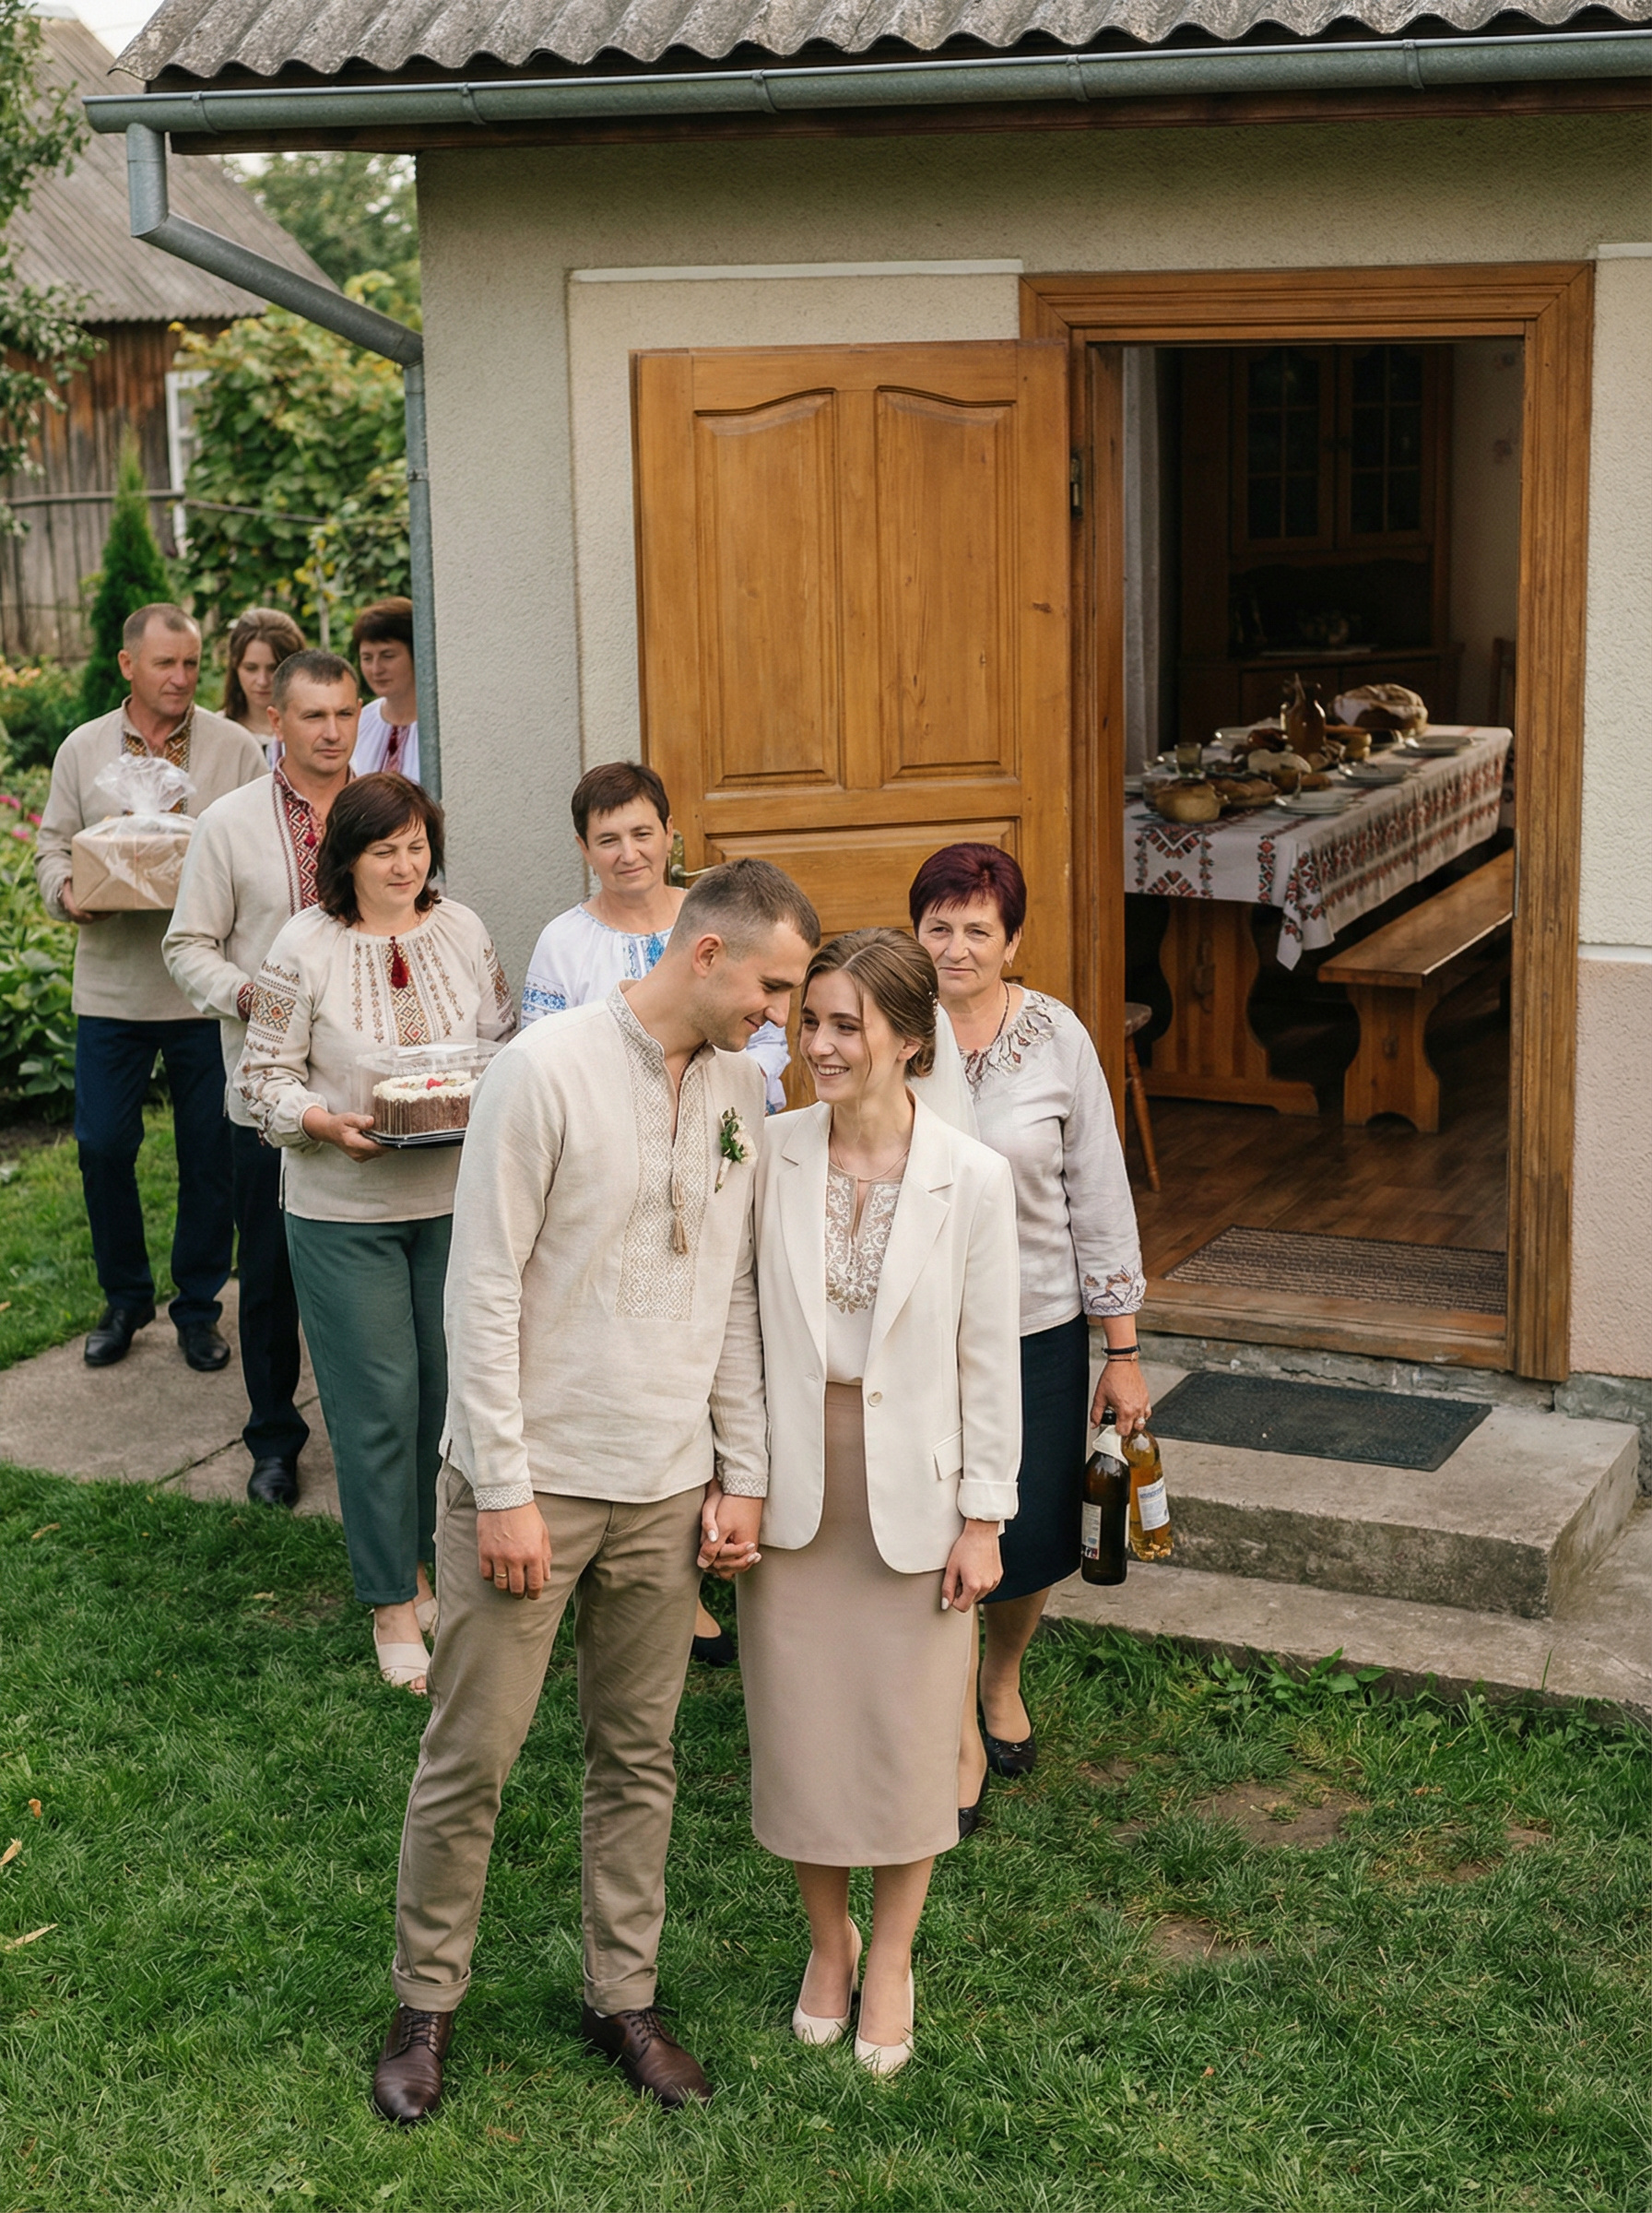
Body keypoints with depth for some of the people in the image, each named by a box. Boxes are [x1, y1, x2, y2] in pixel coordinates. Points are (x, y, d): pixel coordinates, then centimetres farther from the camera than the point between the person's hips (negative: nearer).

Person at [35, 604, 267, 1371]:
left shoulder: (235, 749, 1)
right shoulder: (83, 749, 6)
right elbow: (54, 843, 11)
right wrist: (66, 890, -10)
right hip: (111, 986, 1)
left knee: (209, 1155, 6)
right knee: (102, 1146, 5)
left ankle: (199, 1308, 22)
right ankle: (124, 1300, 24)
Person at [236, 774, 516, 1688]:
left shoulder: (462, 930, 3)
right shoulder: (304, 946, -8)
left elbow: (507, 1039, 11)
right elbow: (263, 1077, -6)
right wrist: (328, 1123, -22)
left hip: (456, 1196, 4)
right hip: (345, 1211, -3)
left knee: (452, 1387, 11)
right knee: (378, 1404, 1)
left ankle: (427, 1558, 31)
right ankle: (394, 1605, 13)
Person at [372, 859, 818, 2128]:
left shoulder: (740, 1083, 3)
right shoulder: (548, 1071, -15)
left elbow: (735, 1294, 9)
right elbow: (484, 1293, -14)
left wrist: (742, 1477, 7)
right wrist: (504, 1492, -14)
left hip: (667, 1488, 5)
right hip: (531, 1480, -5)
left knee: (639, 1757, 14)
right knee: (470, 1759, 5)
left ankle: (624, 1997, 28)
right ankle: (427, 2002, 22)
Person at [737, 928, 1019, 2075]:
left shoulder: (973, 1180, -11)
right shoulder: (774, 1154, -6)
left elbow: (989, 1361, -5)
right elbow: (743, 1324, 2)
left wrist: (983, 1520, -4)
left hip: (913, 1490, -2)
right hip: (792, 1484, 2)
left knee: (908, 1736, 10)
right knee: (801, 1725, 12)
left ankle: (892, 1960, 32)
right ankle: (829, 1939, 36)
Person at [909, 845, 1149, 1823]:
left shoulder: (1057, 1038, -6)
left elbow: (1101, 1196, -2)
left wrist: (1123, 1353, -1)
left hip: (1037, 1327, 0)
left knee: (1031, 1533, 9)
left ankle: (1004, 1680, 42)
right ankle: (958, 1733, 27)